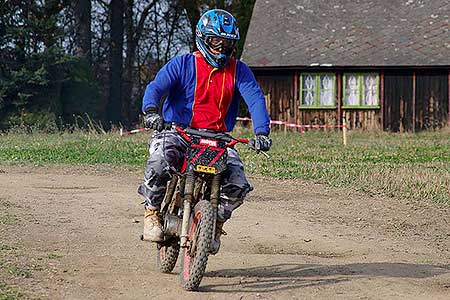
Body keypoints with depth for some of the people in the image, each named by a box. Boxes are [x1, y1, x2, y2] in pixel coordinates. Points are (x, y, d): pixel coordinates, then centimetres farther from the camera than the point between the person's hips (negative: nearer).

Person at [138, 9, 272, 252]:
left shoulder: (239, 71, 8)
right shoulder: (182, 65, 2)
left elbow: (255, 99, -4)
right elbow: (156, 87, -11)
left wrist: (261, 132, -23)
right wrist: (151, 111, -35)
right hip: (177, 132, -3)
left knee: (238, 185, -17)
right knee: (159, 164, -34)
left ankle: (215, 222, 12)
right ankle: (152, 212, -8)